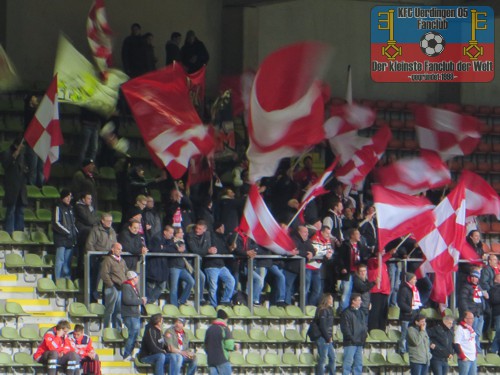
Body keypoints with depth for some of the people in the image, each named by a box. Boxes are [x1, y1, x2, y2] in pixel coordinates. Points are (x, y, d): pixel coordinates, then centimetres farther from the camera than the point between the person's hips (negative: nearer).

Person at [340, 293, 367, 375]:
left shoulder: (360, 313, 18)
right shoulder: (346, 313, -8)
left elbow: (364, 325, 28)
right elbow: (345, 328, -13)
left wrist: (365, 332, 9)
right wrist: (352, 338, -18)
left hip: (359, 343, 8)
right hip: (350, 343, -8)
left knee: (359, 363, 10)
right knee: (348, 362, -10)